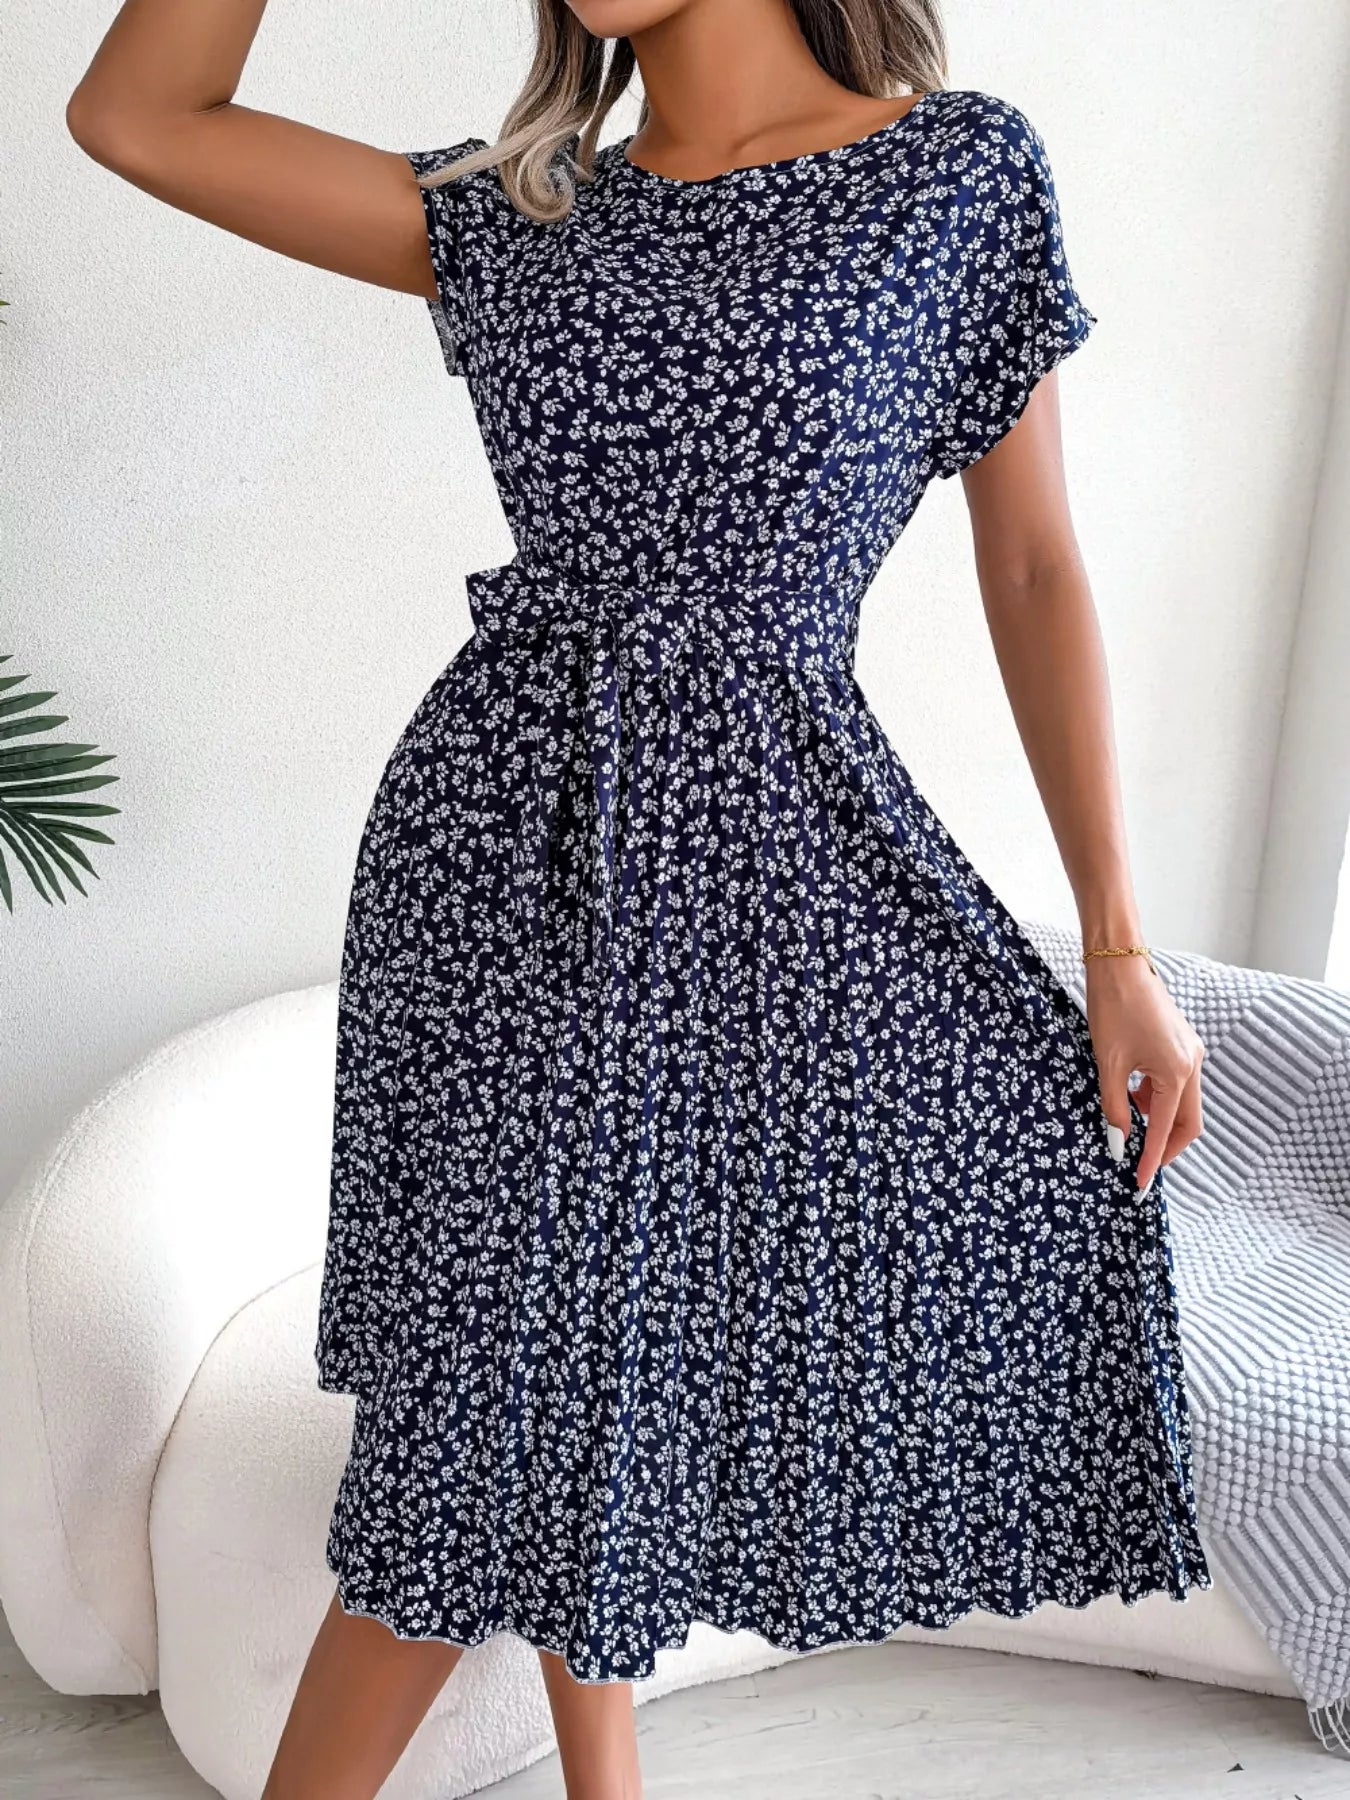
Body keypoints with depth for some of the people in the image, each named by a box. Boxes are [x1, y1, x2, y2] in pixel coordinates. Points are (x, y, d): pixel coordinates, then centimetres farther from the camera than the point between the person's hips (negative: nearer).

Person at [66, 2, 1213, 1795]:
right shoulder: (520, 213, 8)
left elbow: (1036, 573, 1)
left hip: (764, 857, -1)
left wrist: (1121, 945, -2)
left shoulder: (967, 168, 3)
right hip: (505, 842, 1)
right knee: (505, 1387, 5)